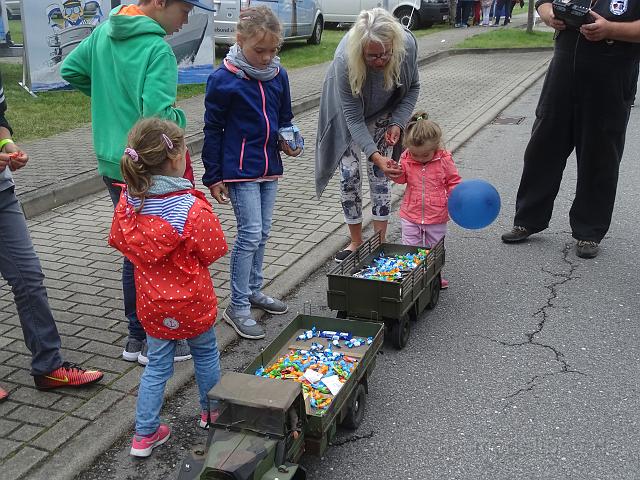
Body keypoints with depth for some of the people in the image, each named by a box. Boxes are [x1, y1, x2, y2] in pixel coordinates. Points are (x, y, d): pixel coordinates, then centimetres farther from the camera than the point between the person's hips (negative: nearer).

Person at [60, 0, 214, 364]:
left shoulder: (105, 31, 5)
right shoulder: (157, 49, -21)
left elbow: (71, 70, 16)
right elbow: (160, 116, -30)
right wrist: (181, 117, -8)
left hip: (113, 165, 8)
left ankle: (138, 338, 31)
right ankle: (154, 343, 19)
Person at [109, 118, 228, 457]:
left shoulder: (128, 201, -11)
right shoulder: (192, 208, -26)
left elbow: (119, 241, 4)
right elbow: (213, 252, -14)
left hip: (152, 304, 4)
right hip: (192, 302, -3)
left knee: (157, 366, 17)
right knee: (205, 354, 22)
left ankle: (144, 434, 22)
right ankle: (211, 411, 42)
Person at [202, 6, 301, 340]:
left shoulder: (278, 76, 3)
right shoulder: (224, 80, -13)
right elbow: (213, 130, -7)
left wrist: (288, 143, -6)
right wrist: (213, 177, -6)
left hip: (269, 168, 6)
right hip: (239, 170, -6)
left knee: (261, 233, 14)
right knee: (250, 234, -7)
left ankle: (253, 291, 30)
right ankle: (237, 307, 4)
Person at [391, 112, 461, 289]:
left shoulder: (444, 160, -11)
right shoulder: (406, 158, -7)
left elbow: (453, 182, -2)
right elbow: (401, 178, 7)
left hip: (437, 217, -1)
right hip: (410, 215, 1)